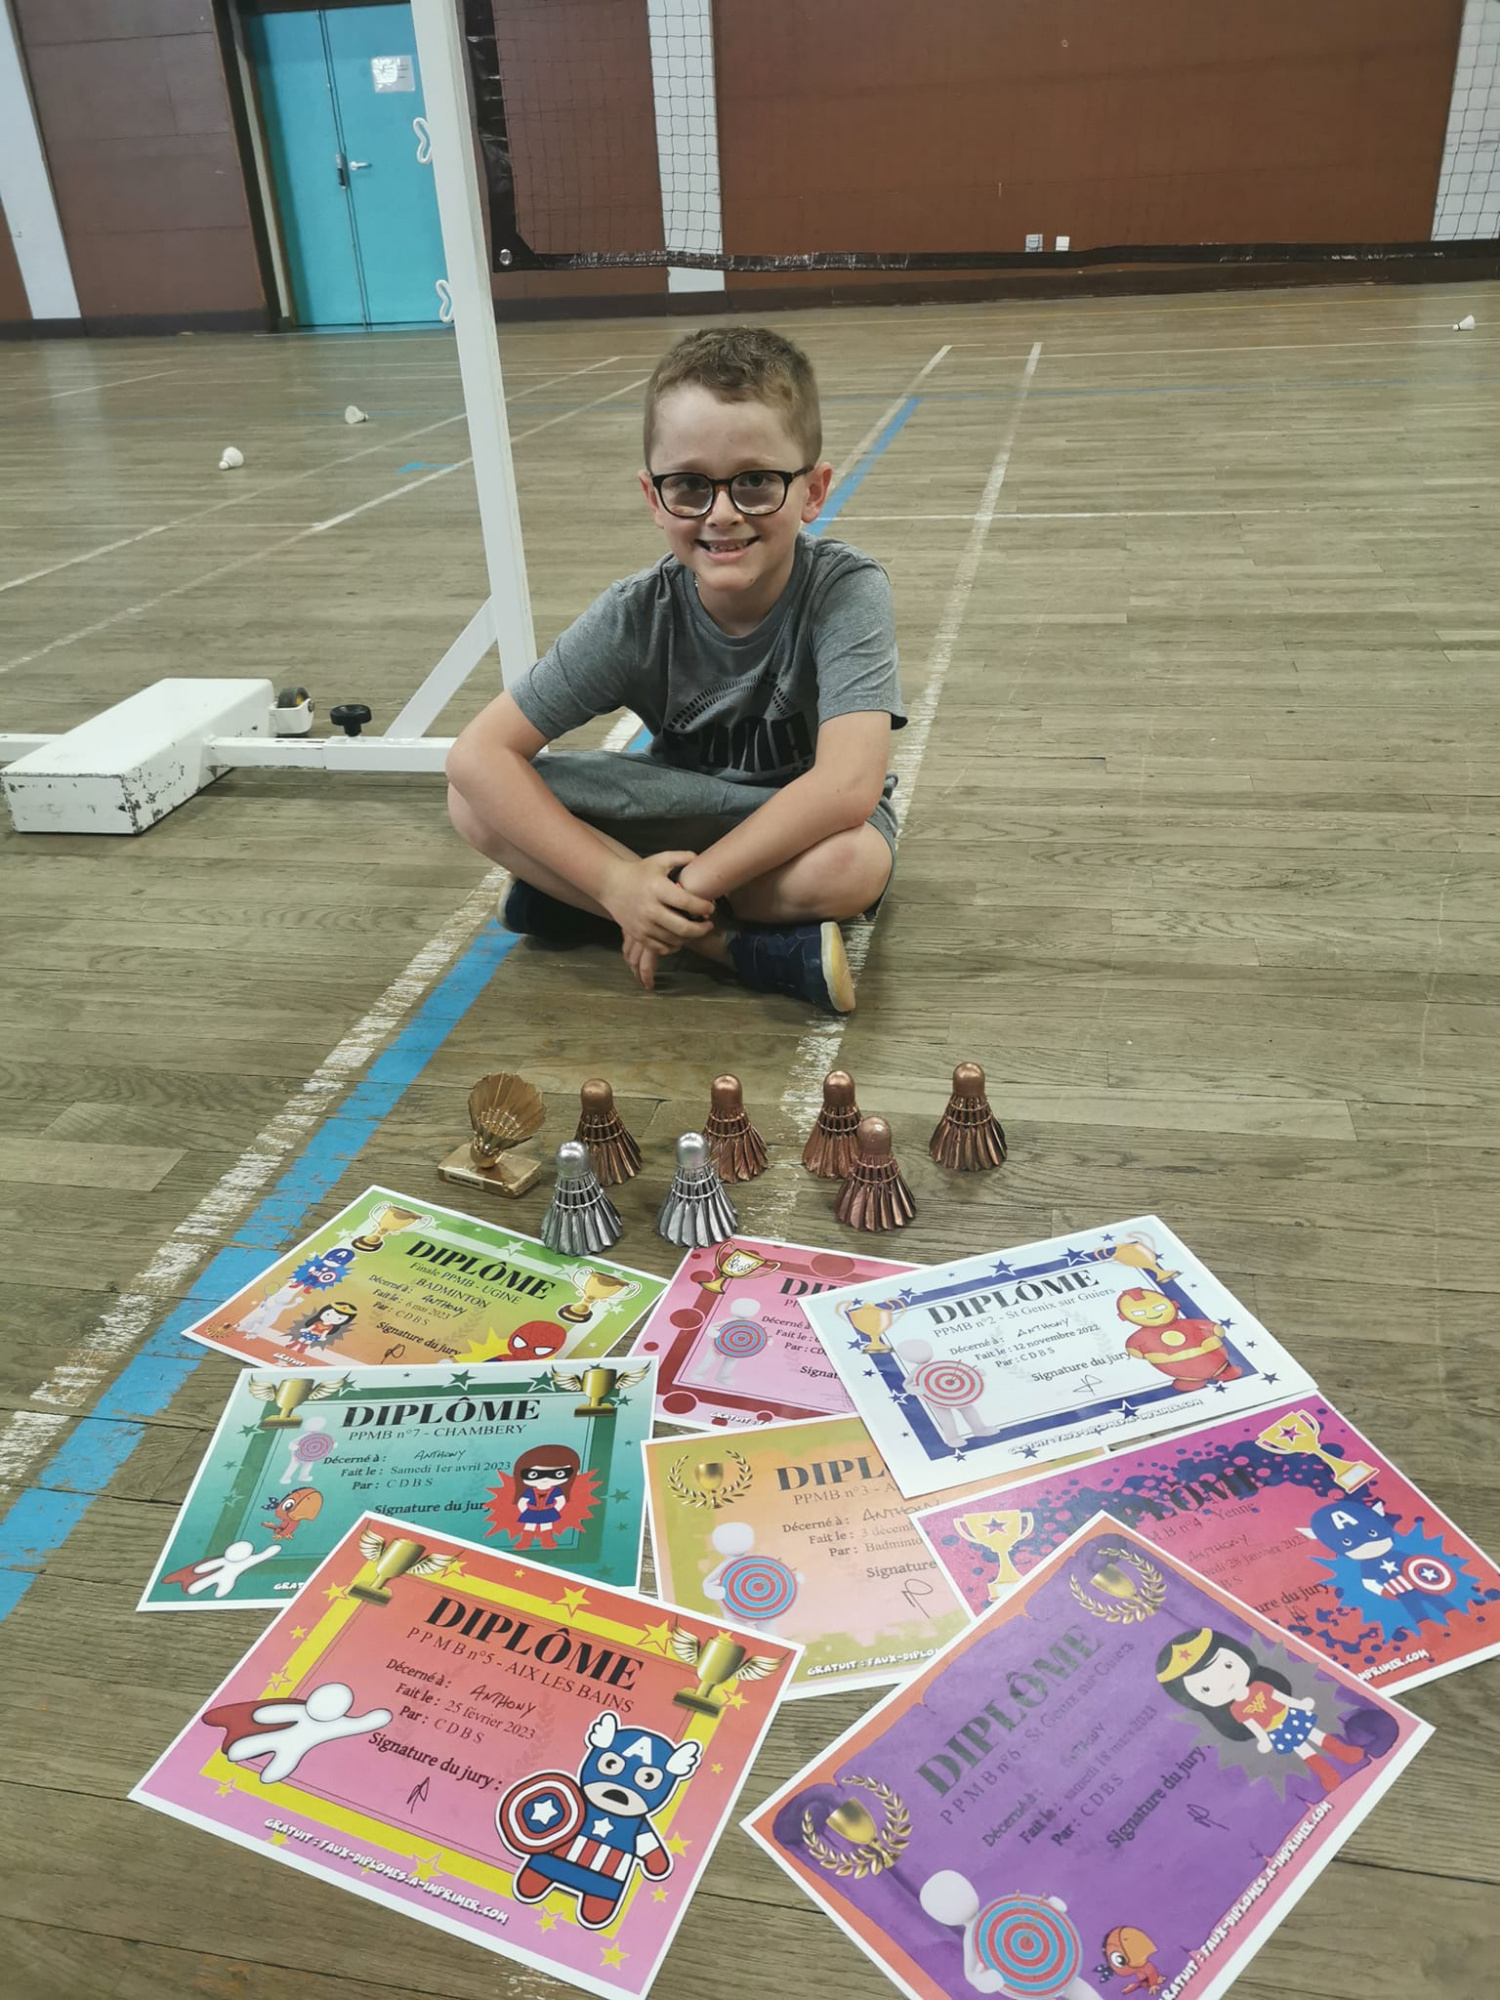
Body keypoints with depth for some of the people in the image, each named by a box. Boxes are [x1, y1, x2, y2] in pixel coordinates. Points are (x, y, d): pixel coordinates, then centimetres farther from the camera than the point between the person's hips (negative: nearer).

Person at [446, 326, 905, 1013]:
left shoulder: (847, 590, -26)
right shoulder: (636, 616, -19)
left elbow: (847, 784, -38)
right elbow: (479, 753, -21)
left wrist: (687, 887, -34)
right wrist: (614, 879, -32)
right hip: (685, 804, 3)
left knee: (849, 865, -40)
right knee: (474, 798, -19)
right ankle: (745, 949, -21)